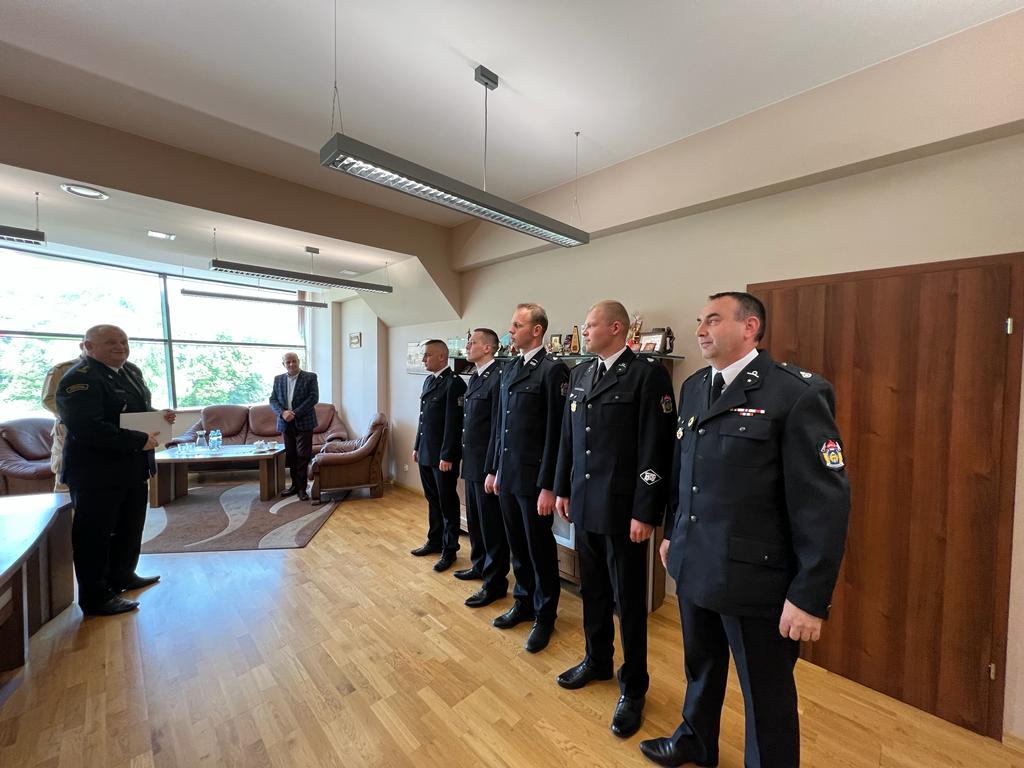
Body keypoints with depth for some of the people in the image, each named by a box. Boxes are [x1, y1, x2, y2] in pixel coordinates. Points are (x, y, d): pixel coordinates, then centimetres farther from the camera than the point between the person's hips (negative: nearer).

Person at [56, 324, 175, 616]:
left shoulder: (131, 371, 10)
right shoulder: (80, 379, -18)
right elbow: (87, 428, -27)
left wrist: (159, 416, -1)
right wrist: (139, 441, -24)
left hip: (133, 469, 9)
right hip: (97, 473, -9)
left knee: (130, 527, 20)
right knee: (94, 534, 4)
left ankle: (122, 576, 38)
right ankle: (96, 598, 18)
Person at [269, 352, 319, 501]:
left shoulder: (310, 377, -1)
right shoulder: (278, 379, 12)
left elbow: (314, 398, -10)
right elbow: (273, 400, 8)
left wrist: (295, 413, -16)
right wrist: (282, 412, -11)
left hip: (303, 423, -4)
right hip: (286, 423, 4)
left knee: (302, 456, -2)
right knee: (290, 456, 10)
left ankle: (301, 488, 4)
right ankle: (295, 484, 22)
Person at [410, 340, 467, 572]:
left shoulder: (454, 383, -15)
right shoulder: (428, 380, 12)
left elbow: (454, 423, -18)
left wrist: (447, 456, -18)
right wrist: (417, 447, 16)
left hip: (442, 456, -8)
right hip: (425, 454, 8)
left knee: (448, 503, 6)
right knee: (432, 500, 19)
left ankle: (449, 549, 20)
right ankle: (434, 541, 34)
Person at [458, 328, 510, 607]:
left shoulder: (498, 378, -17)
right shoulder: (474, 378, 12)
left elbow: (498, 429, -20)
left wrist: (491, 470, -19)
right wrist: (466, 459, 13)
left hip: (486, 466, -9)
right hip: (471, 463, 9)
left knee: (492, 525, 5)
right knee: (474, 520, 22)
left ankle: (495, 583, 21)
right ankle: (480, 565, 42)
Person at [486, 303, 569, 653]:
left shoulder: (553, 370, -13)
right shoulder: (509, 369, 10)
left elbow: (555, 431, -16)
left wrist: (548, 486, -16)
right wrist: (494, 469, 14)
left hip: (533, 477, -7)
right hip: (507, 475, 7)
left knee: (540, 549, 11)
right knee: (518, 546, 20)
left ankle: (544, 616, 32)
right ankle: (524, 603, 41)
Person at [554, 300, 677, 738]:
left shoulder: (647, 374, -12)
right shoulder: (580, 375, 9)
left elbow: (656, 449, -15)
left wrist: (645, 512, -15)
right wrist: (563, 489, 13)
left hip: (622, 510, -6)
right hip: (584, 504, 6)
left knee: (629, 600, 11)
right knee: (593, 590, 21)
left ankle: (633, 686, 33)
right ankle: (596, 660, 44)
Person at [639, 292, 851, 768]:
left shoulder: (798, 393, -16)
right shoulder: (693, 387, 5)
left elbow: (825, 502, -17)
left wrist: (809, 596, -16)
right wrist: (671, 532, 16)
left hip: (754, 577, -6)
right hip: (693, 567, 7)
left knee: (766, 696, 16)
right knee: (700, 667, 27)